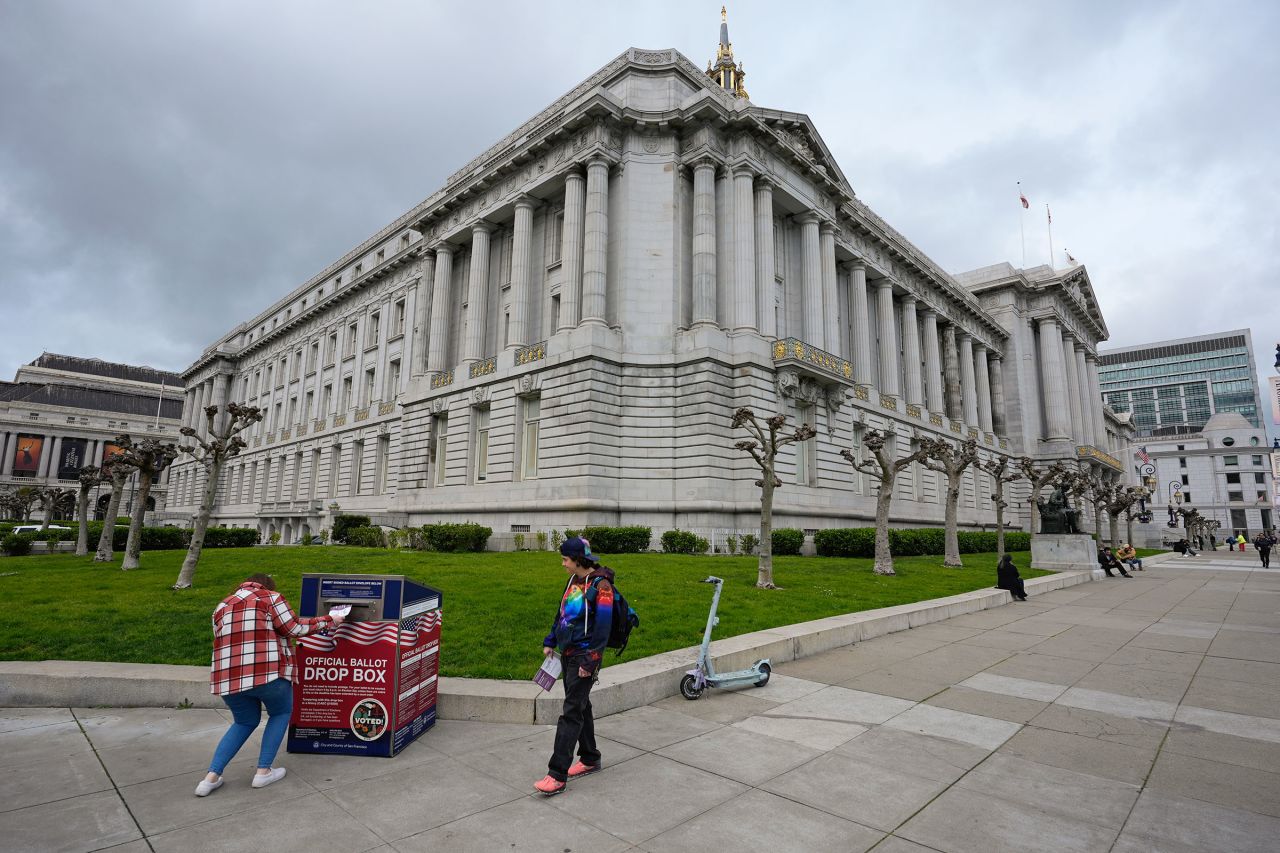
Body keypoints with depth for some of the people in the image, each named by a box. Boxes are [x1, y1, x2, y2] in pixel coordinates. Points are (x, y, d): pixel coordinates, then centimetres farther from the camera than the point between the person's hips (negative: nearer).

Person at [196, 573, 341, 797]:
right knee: (281, 713, 21)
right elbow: (295, 629, -1)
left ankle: (211, 778, 17)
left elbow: (226, 643, 21)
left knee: (245, 722, 28)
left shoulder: (222, 607, 21)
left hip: (227, 677, 6)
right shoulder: (269, 598, 4)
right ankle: (263, 772, 16)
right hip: (267, 673, -5)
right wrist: (328, 620, 9)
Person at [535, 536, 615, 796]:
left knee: (571, 712, -4)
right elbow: (562, 613, 18)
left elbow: (602, 628, -19)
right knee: (581, 706, 18)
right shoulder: (574, 581, 9)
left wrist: (590, 662, -19)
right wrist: (550, 642, 17)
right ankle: (590, 758, 32)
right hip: (567, 653, 8)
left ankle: (557, 775, 2)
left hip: (584, 657, -8)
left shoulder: (600, 585, -18)